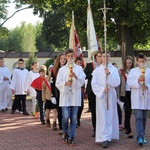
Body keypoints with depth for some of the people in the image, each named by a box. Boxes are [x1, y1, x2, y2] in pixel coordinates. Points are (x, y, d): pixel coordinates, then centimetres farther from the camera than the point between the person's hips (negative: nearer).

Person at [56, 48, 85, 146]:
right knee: (66, 117, -8)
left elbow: (82, 81, -1)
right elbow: (58, 83, 3)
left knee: (73, 118, 2)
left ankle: (71, 137, 9)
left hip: (75, 96, 1)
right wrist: (65, 83, -14)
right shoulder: (62, 69, 6)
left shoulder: (79, 68, 7)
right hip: (65, 96, -1)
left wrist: (76, 76, -17)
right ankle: (65, 133, 16)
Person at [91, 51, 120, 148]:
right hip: (100, 96, -1)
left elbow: (117, 83, -7)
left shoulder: (114, 69, 3)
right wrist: (103, 89, -14)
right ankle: (105, 139, -9)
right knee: (103, 117, -6)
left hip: (111, 96, 1)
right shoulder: (97, 71, 3)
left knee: (110, 116, 4)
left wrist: (109, 74, -19)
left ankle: (109, 136, 15)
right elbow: (94, 84, 0)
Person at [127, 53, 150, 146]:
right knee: (139, 117, -12)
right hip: (137, 98, -3)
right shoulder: (133, 71, 4)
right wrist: (138, 80, -18)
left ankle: (142, 136, 19)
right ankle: (140, 137, -18)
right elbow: (129, 83, -3)